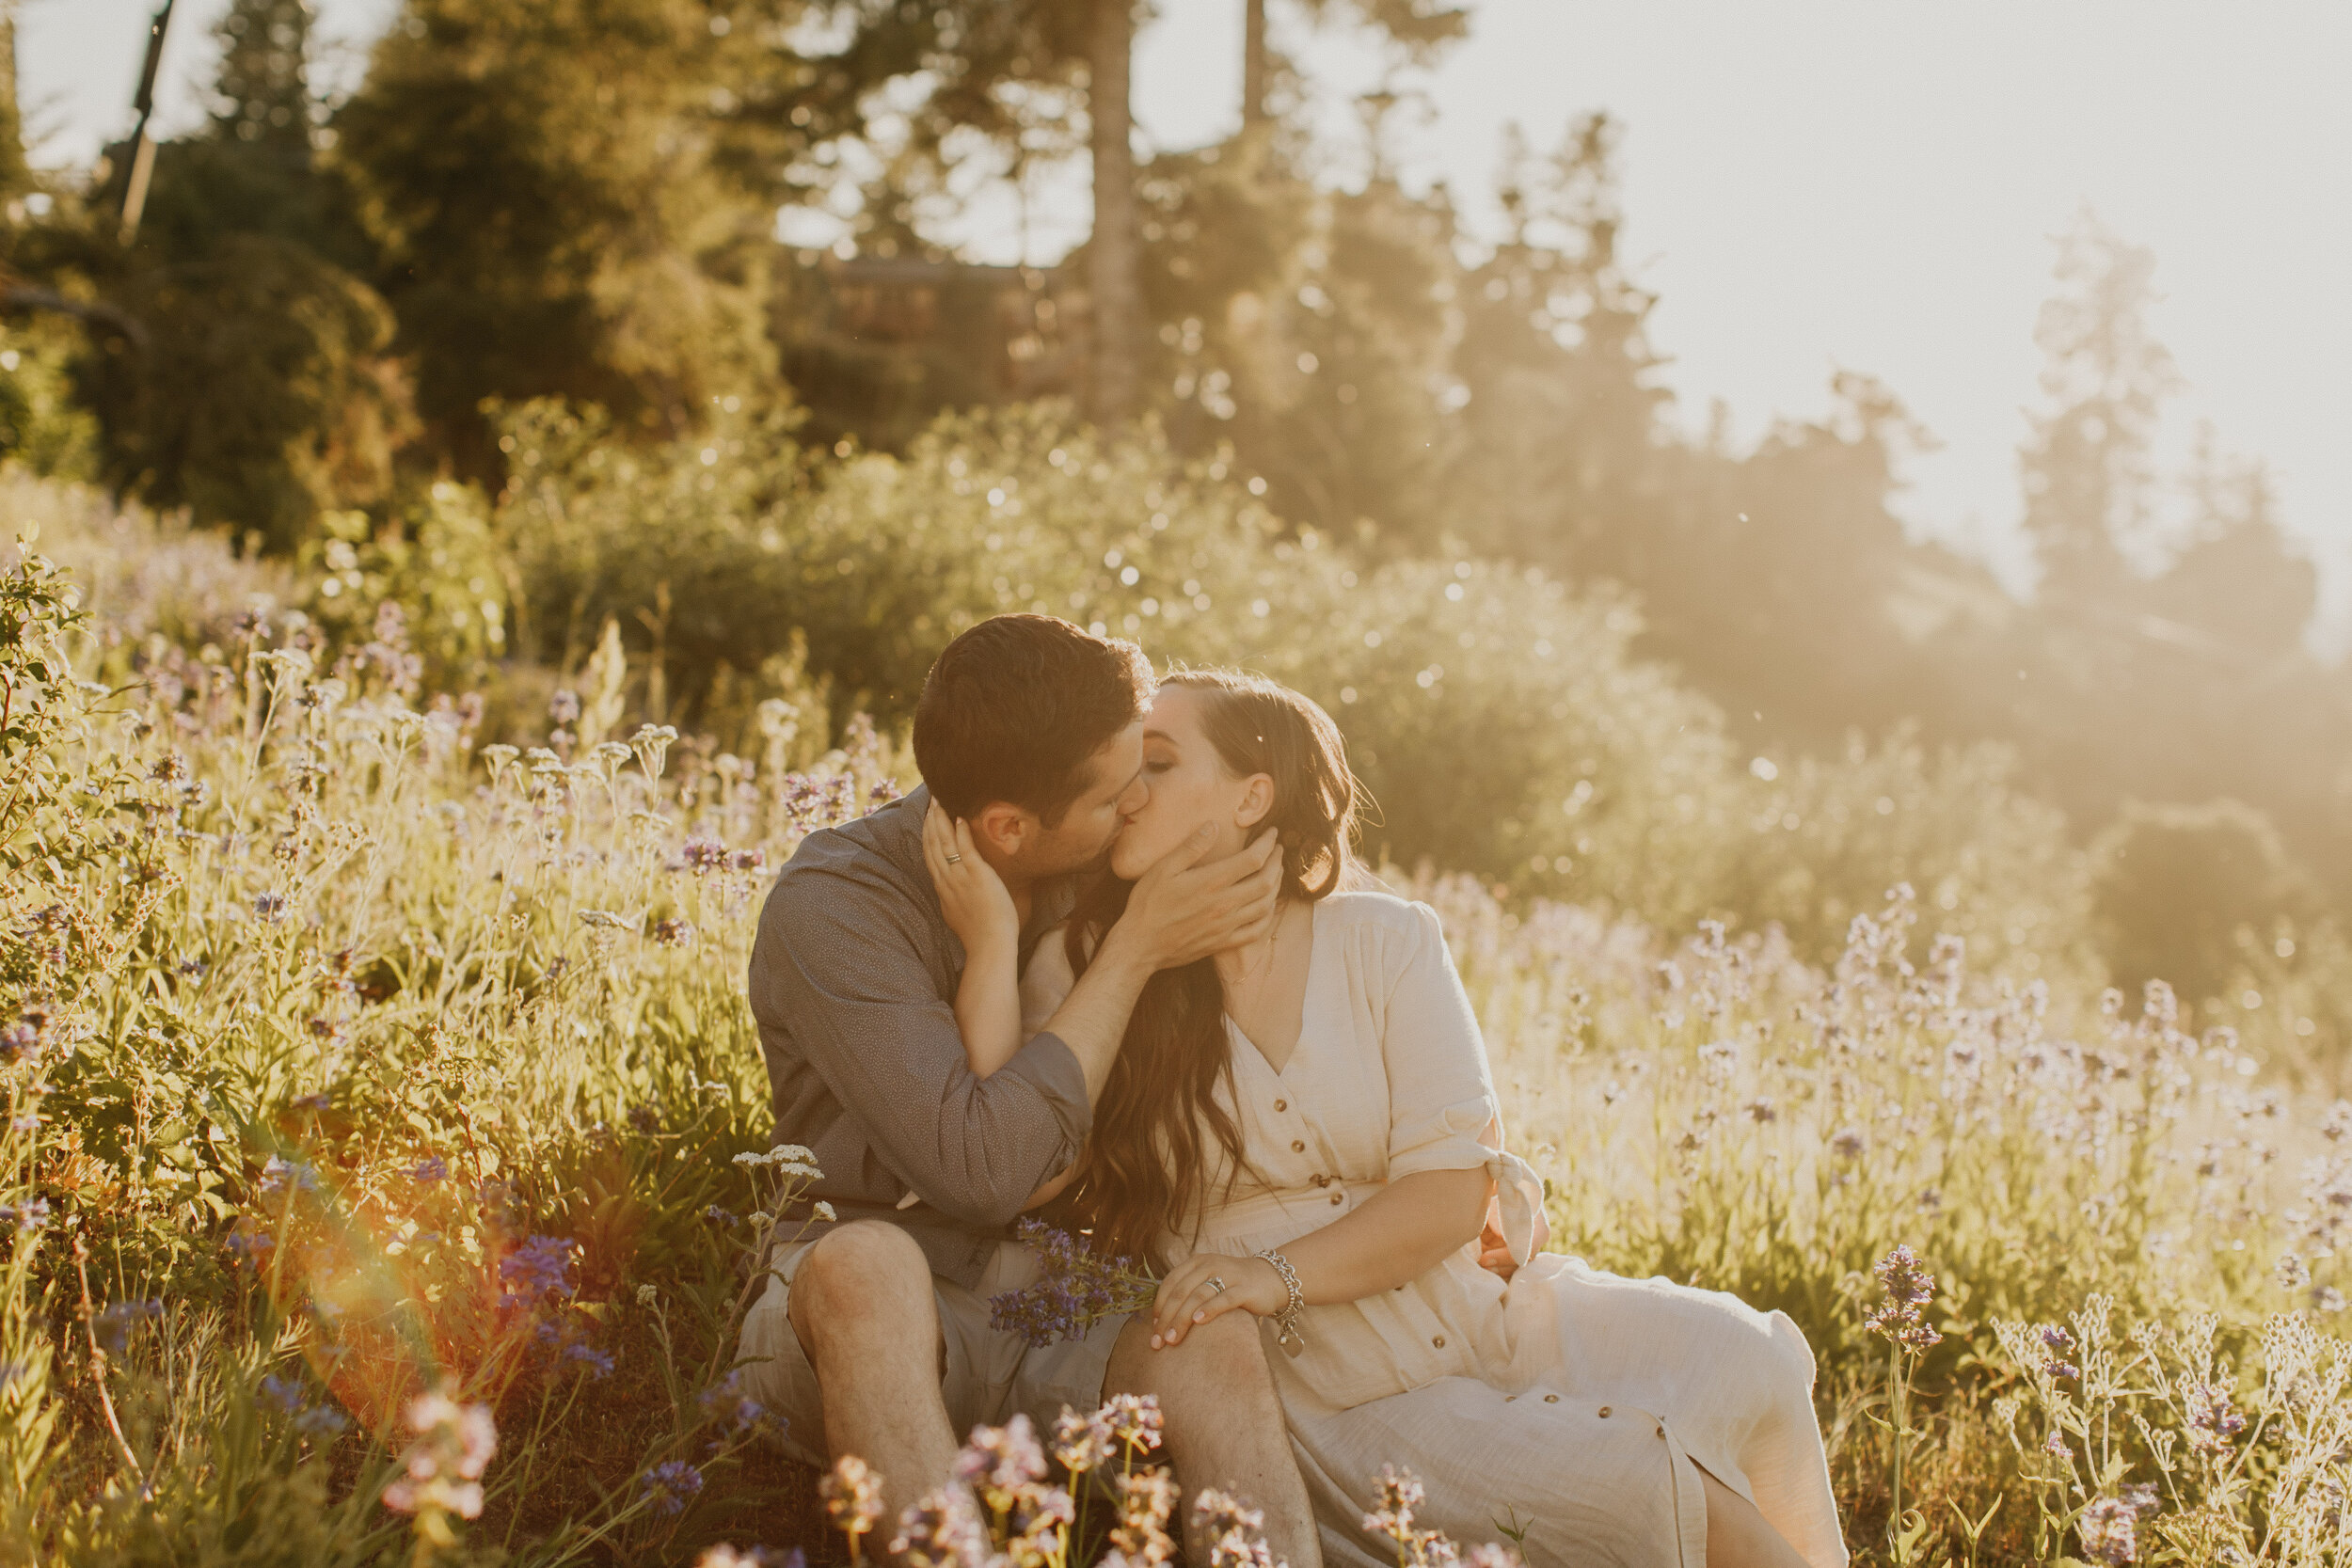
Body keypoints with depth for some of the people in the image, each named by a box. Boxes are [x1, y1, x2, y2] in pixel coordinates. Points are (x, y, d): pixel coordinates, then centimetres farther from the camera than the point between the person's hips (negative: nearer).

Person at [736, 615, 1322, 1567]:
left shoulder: (1097, 875, 3)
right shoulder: (831, 908, -14)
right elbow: (985, 1167, -26)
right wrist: (1137, 949, -19)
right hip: (857, 1311, -4)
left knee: (1212, 1338, -29)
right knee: (870, 1262, -39)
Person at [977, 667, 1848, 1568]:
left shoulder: (1385, 940, 2)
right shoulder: (1082, 969, -1)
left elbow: (1451, 1189, -5)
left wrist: (1282, 1275, -21)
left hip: (1485, 1315, 3)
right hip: (1347, 1407, -3)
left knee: (1745, 1357, -19)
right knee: (1630, 1490, -25)